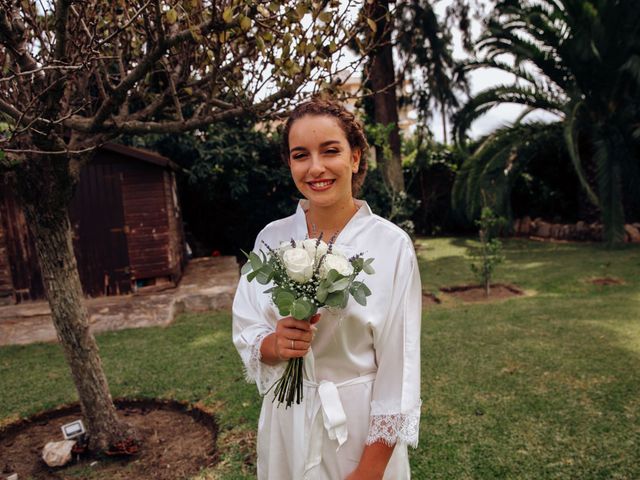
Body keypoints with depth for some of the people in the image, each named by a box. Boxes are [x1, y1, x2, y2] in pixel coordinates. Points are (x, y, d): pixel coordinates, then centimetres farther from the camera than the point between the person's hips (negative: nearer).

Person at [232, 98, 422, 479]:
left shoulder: (392, 244, -16)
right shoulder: (271, 238, -5)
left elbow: (397, 369, -13)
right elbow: (246, 334, 0)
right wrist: (275, 345, -21)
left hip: (361, 424, -3)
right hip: (287, 420, 4)